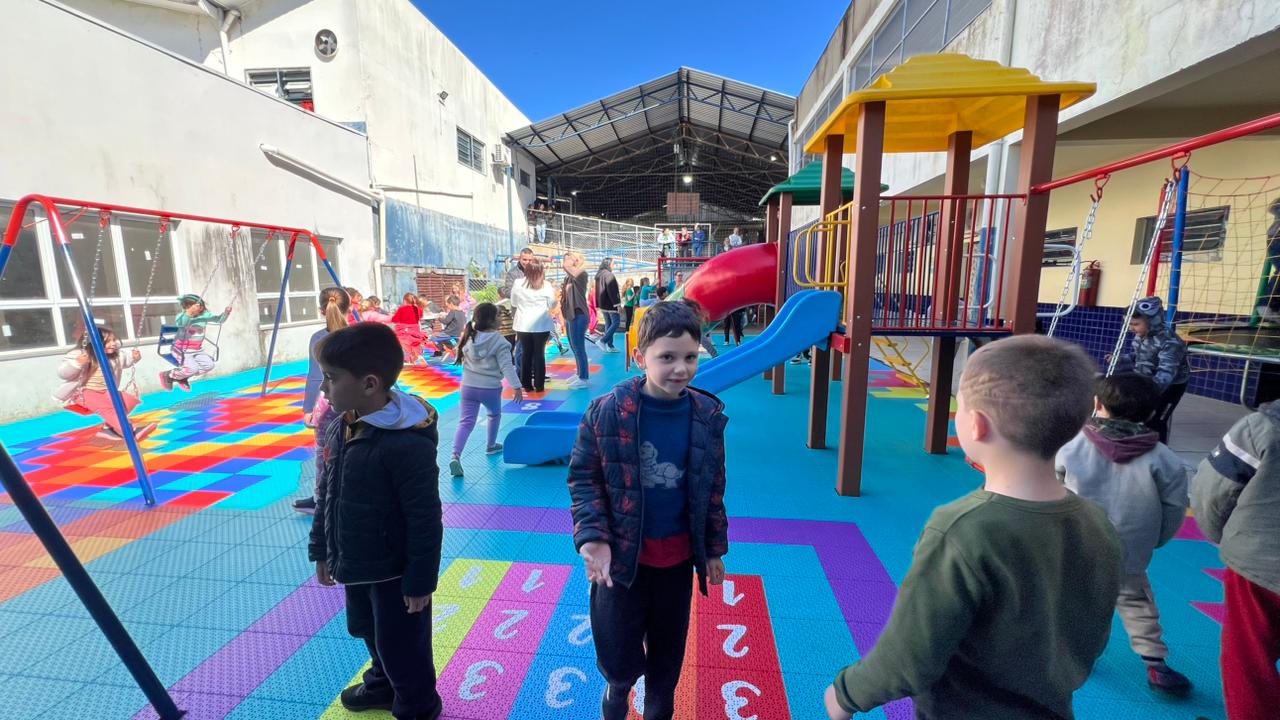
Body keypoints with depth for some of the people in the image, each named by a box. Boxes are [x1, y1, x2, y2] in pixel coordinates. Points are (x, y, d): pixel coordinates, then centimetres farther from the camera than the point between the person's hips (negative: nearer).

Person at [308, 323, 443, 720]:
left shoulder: (407, 444, -32)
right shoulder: (340, 426, -4)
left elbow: (425, 520, -26)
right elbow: (327, 495, 9)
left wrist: (420, 582, -19)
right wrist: (321, 550, 16)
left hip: (395, 573, -8)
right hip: (356, 566, 9)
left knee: (402, 649, 14)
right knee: (370, 634, 31)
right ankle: (383, 684, 59)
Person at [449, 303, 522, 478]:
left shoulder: (468, 337, 4)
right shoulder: (498, 341, -14)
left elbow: (462, 358, 17)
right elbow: (507, 366, -18)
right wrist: (517, 386, -17)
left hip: (468, 386, 4)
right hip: (490, 388, -3)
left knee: (466, 421, 1)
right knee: (495, 414, 25)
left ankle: (456, 455, -18)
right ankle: (491, 446, 40)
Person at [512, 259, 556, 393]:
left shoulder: (518, 284, -1)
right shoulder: (546, 285, -5)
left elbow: (513, 302, 10)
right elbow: (552, 304, 0)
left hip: (523, 325, 1)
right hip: (541, 325, -1)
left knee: (526, 354, 10)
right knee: (539, 354, 7)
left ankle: (526, 385, 14)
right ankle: (539, 385, 10)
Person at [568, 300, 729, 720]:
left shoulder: (708, 416, -9)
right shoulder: (607, 411, -18)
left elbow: (714, 489, 2)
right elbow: (583, 477, -8)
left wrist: (714, 549, 8)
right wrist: (592, 537, -18)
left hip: (678, 558, 3)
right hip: (621, 556, -2)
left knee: (668, 656, 21)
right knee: (619, 658, 11)